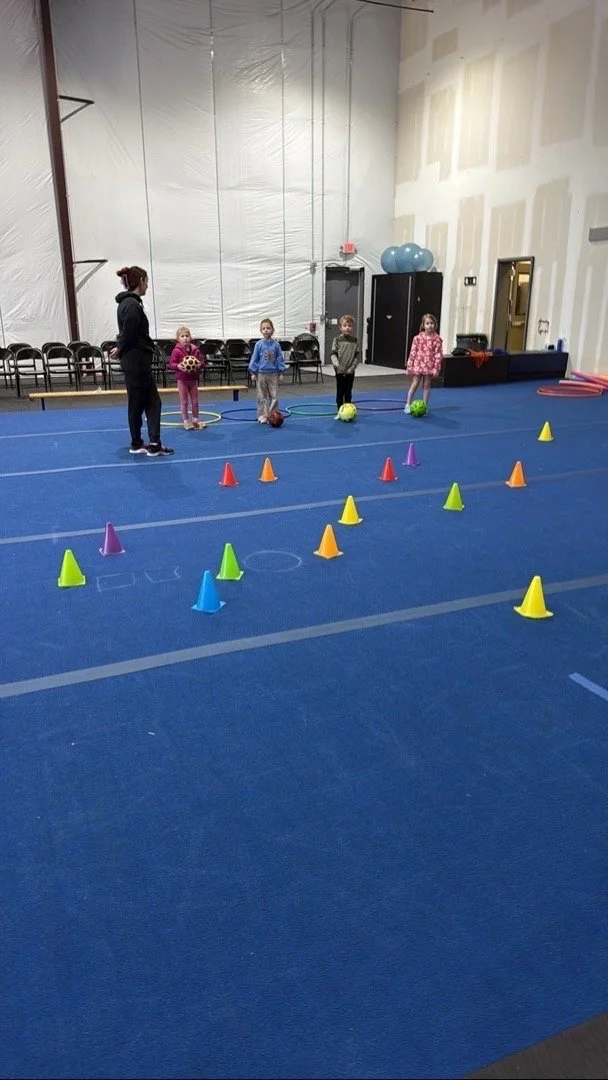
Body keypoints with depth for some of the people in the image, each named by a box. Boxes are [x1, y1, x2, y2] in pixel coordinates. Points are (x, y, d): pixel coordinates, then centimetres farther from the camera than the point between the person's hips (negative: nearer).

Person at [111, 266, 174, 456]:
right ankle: (137, 444, 15)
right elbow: (129, 335, -18)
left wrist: (121, 349, 5)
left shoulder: (130, 303, 15)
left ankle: (154, 444, 7)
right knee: (137, 403, 2)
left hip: (139, 360, 10)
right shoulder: (131, 305, -18)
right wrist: (120, 350, -2)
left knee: (152, 401, 8)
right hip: (135, 361, -10)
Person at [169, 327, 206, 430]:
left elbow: (202, 361, 6)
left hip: (193, 379, 4)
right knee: (184, 402, 4)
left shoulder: (195, 350, -1)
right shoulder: (176, 351, -11)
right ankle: (186, 421, 12)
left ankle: (195, 420, 22)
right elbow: (171, 363, -10)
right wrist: (178, 366, -30)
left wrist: (200, 364, -17)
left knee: (195, 401, 10)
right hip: (182, 379, -3)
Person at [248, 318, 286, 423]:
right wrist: (253, 373, -3)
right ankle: (263, 416, 11)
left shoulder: (276, 345, 0)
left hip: (273, 374, 1)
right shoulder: (259, 344, -2)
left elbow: (280, 359, 4)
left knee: (274, 396, 2)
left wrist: (281, 373, 2)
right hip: (261, 374, -1)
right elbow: (254, 359, 1)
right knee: (262, 396, 5)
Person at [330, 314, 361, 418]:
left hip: (350, 372, 1)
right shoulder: (337, 340, -3)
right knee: (340, 392, 5)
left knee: (348, 392, 7)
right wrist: (335, 362, -24)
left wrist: (352, 367, -8)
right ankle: (339, 412, 12)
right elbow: (333, 353, -5)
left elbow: (358, 356, 1)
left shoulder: (355, 341, 1)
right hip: (340, 371, -1)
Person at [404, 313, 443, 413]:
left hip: (429, 366, 0)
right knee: (414, 385, 3)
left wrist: (436, 368, -10)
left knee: (426, 385, 8)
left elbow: (438, 355, -5)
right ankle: (408, 405, 13)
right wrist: (409, 366, -2)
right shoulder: (418, 338, -3)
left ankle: (424, 406, 17)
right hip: (418, 365, 0)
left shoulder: (437, 339, -5)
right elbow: (413, 352, 0)